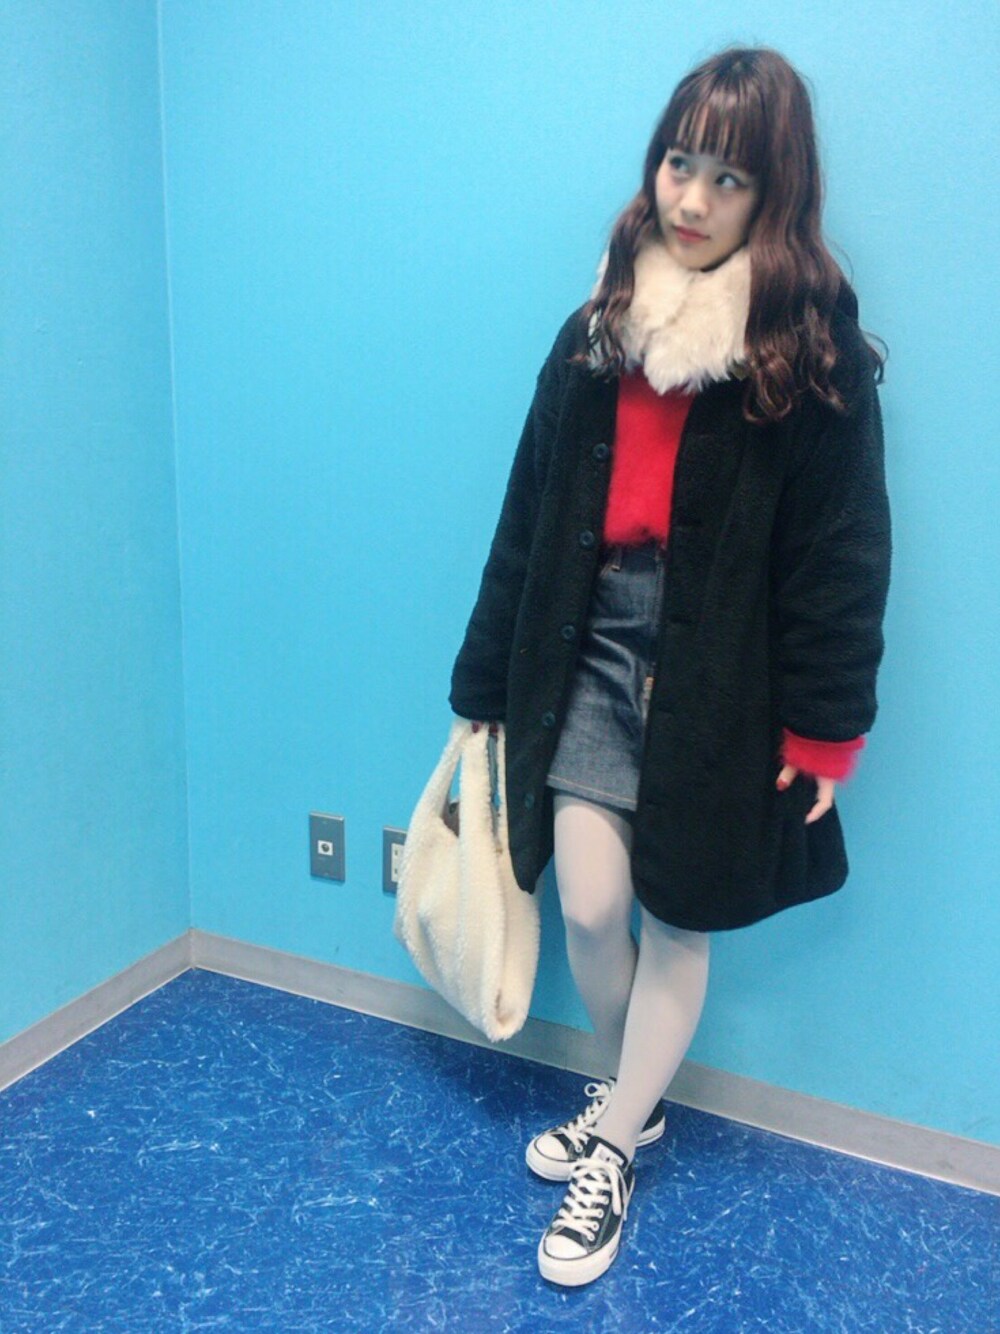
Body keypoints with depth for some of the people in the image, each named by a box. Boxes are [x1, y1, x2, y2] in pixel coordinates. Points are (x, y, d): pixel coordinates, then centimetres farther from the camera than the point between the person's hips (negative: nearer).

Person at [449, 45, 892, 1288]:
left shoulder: (812, 347, -6)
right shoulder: (599, 328, 5)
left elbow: (839, 553, -6)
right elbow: (530, 520, 5)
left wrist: (824, 730, -8)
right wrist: (485, 684, 7)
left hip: (717, 675, -3)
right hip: (591, 652, 3)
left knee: (675, 922, 8)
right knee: (588, 906, 5)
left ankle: (613, 1152, 31)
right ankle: (627, 1099, 36)